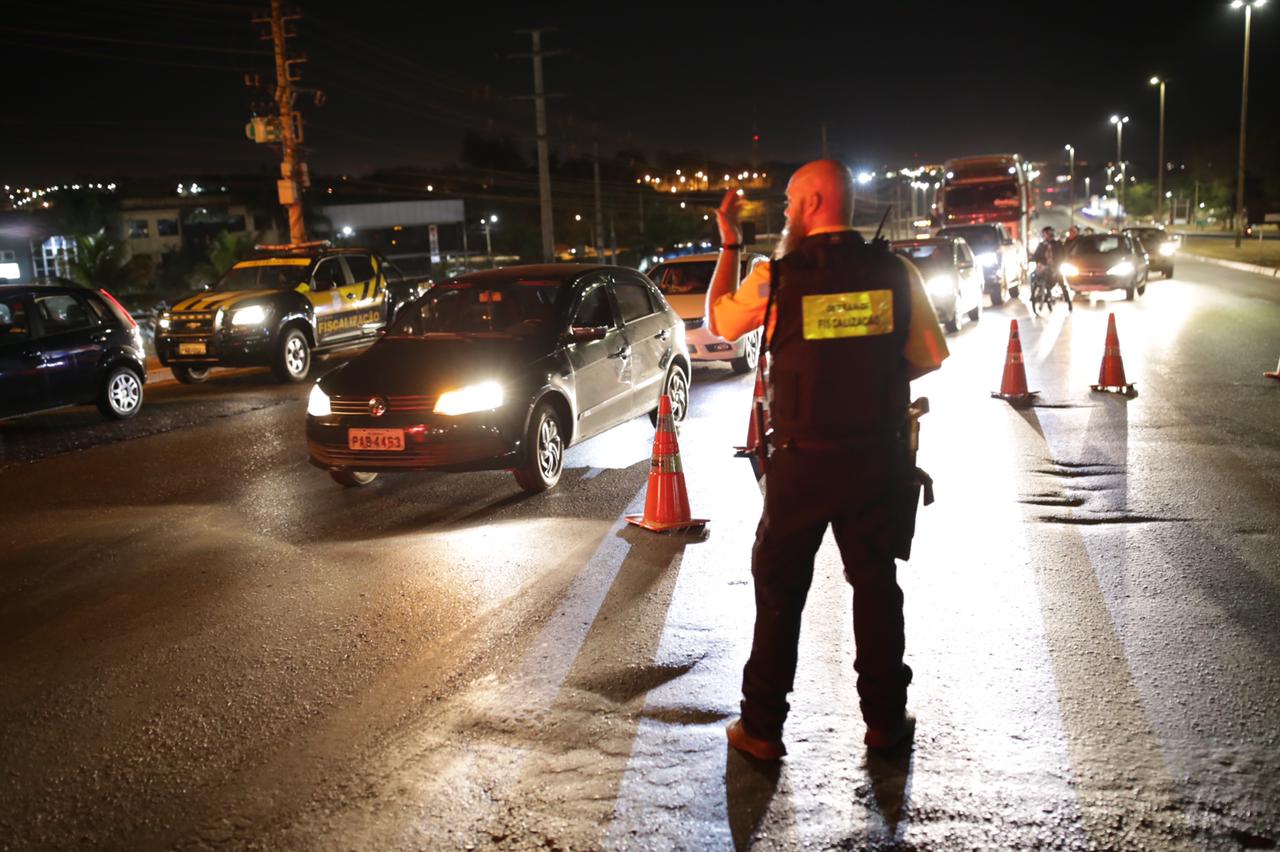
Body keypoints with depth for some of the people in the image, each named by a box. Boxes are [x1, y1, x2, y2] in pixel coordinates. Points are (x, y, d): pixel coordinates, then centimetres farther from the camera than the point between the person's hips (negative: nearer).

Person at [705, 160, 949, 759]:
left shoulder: (776, 276, -9)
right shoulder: (896, 273, -3)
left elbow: (719, 322, 8)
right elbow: (929, 358, 5)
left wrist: (729, 246, 16)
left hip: (801, 461, -2)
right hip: (878, 458, 2)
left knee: (779, 590, 11)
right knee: (876, 585, 15)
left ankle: (762, 727, 19)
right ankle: (885, 720, 25)